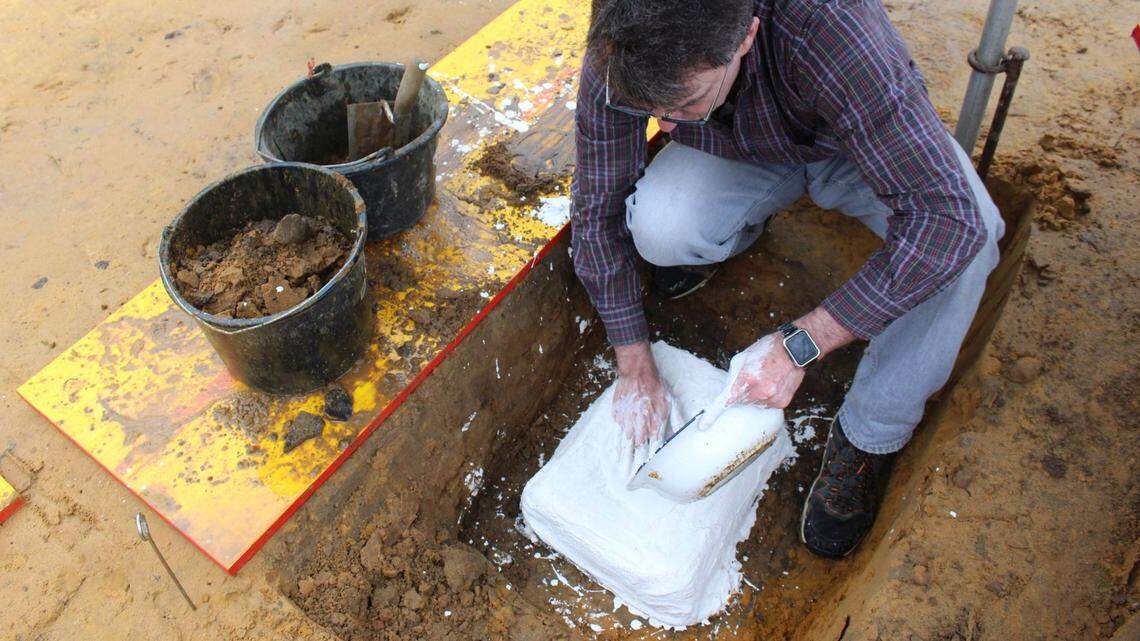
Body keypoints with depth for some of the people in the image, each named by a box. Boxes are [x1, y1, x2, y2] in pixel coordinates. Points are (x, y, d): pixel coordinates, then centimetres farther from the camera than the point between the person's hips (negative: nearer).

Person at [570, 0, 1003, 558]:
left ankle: (868, 438, -9)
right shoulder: (620, 53, -31)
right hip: (739, 154, 2)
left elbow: (948, 214, -43)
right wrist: (636, 369, -18)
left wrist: (799, 345, -43)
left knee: (967, 232, -33)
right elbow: (597, 206, -19)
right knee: (657, 229, -30)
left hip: (858, 144, -1)